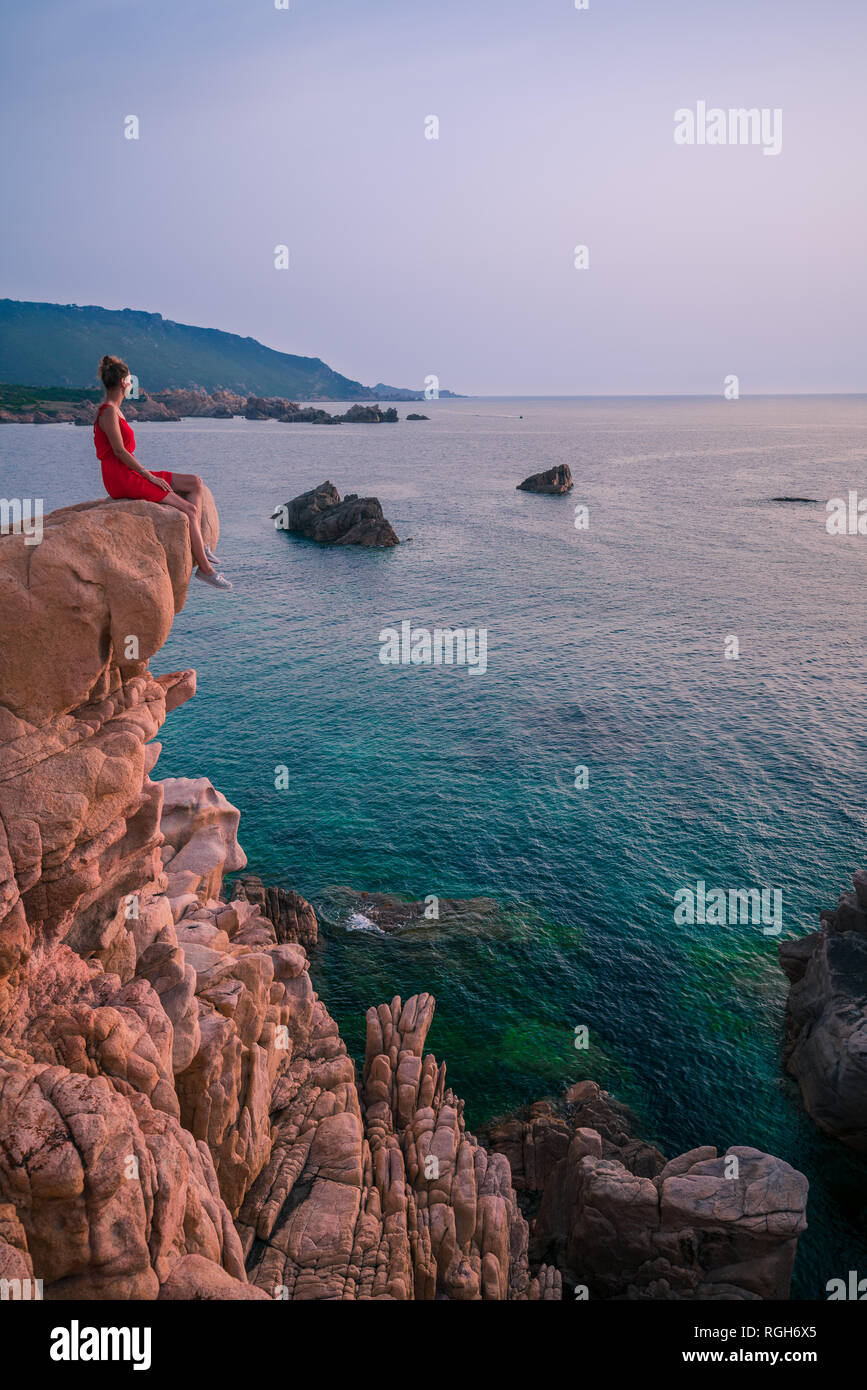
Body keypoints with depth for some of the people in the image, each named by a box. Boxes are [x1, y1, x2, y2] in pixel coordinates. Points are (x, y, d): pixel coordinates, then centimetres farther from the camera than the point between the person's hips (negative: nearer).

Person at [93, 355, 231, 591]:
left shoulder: (114, 410, 18)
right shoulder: (108, 412, -13)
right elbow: (119, 451, -18)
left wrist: (147, 472, 12)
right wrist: (149, 475, -14)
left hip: (130, 473, 10)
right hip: (121, 479, -10)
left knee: (195, 483, 3)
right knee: (190, 510, -14)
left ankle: (197, 542, -7)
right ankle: (205, 568, -8)